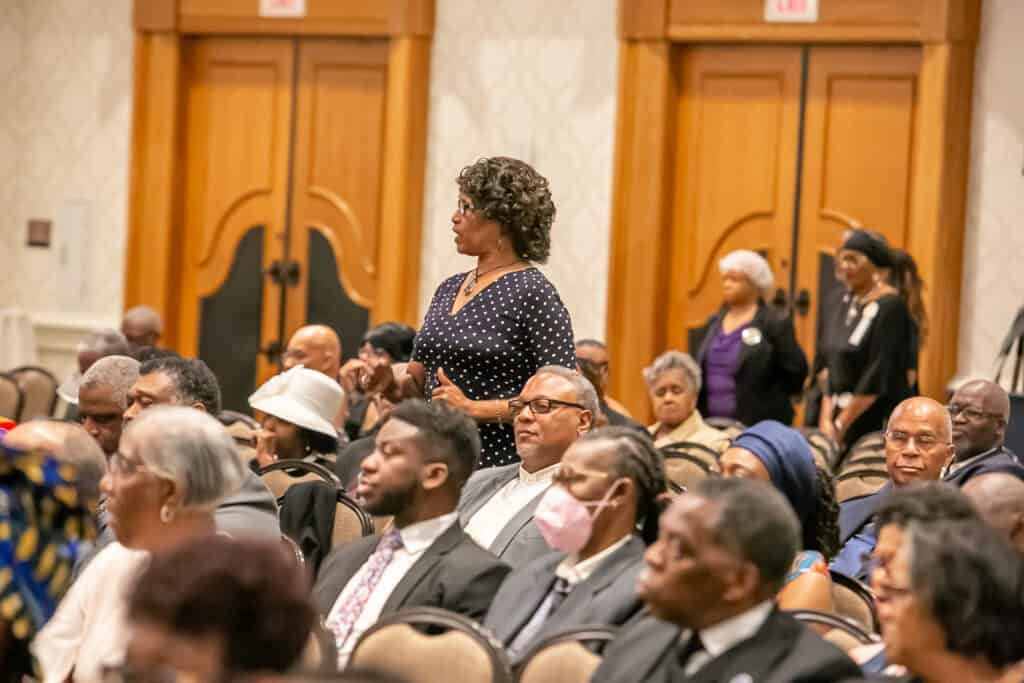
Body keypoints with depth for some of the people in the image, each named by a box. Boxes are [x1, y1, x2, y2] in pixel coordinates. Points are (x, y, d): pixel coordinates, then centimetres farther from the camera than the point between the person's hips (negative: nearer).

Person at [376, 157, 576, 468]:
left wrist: (475, 409, -17)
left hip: (501, 466, -7)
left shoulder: (533, 293, -9)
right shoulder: (448, 289, 14)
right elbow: (418, 384, 19)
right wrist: (392, 383, -3)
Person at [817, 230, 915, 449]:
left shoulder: (890, 307, -11)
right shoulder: (847, 304, 11)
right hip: (842, 413, 7)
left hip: (878, 422, -7)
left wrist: (840, 425, -13)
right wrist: (826, 420, 0)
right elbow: (833, 369, 12)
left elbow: (879, 376, -15)